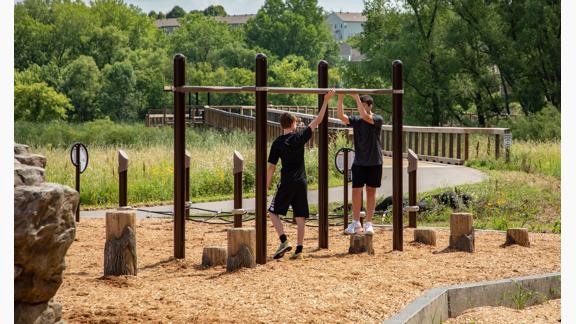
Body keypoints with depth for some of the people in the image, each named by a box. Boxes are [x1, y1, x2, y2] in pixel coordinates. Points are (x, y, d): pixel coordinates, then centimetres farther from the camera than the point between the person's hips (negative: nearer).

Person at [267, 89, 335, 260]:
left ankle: (284, 241, -10)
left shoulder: (277, 143, -3)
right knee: (300, 216, 5)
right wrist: (326, 100, 10)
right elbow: (318, 120, 5)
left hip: (286, 183, -2)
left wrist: (266, 186, 3)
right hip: (301, 183, 2)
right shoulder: (300, 136, -1)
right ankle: (299, 249, 4)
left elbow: (271, 167, -4)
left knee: (274, 212, 9)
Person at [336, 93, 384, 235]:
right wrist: (340, 99, -23)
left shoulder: (378, 120, -7)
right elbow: (341, 116, -13)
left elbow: (365, 116, -27)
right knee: (356, 191, -2)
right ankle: (355, 223, 6)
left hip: (374, 163, -3)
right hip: (359, 162, 3)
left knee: (371, 191, 4)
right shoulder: (356, 120, 3)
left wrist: (357, 98, -28)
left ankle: (368, 223, 10)